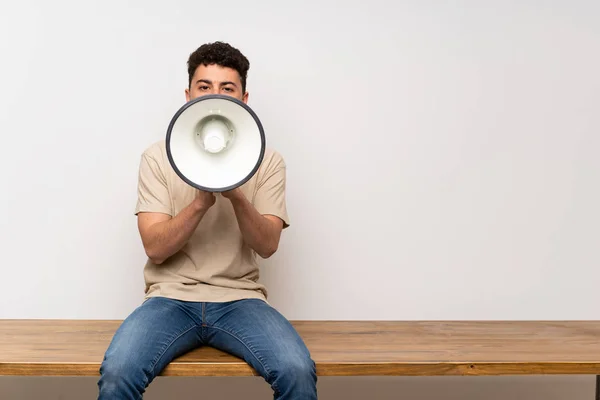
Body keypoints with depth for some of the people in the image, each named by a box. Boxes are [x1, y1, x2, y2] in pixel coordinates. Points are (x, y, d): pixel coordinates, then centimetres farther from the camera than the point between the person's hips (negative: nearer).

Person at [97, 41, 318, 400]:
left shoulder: (267, 160, 6)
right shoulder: (158, 156, 4)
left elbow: (267, 245, -4)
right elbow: (155, 247, -5)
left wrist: (236, 195, -21)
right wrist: (202, 200, -20)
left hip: (239, 299, 1)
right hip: (171, 296, 0)